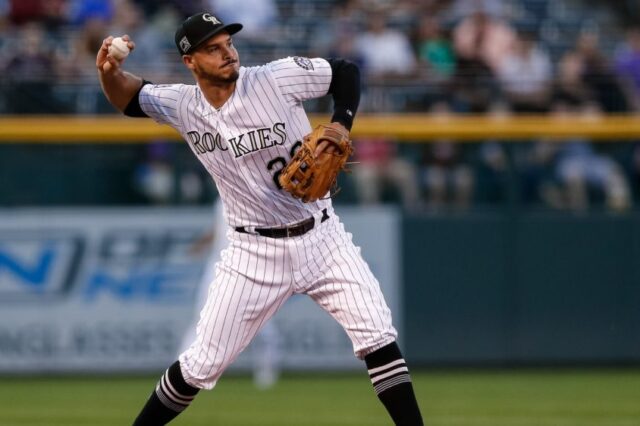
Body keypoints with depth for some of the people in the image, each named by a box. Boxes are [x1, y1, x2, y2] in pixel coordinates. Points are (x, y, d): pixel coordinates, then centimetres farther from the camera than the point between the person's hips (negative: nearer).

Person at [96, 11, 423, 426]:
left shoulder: (275, 78, -13)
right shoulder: (183, 107, -5)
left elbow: (347, 72, -2)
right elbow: (130, 98, 11)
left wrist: (338, 129, -18)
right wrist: (109, 72, -11)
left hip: (321, 238, -1)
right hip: (255, 252, 1)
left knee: (378, 337, -14)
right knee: (203, 364, 1)